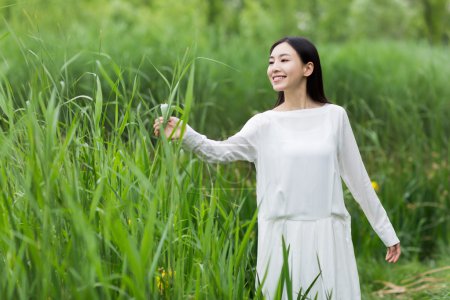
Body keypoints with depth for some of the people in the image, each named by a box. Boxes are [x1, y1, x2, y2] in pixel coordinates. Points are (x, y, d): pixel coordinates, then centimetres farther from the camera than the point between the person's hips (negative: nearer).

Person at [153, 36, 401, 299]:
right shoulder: (265, 124, 1)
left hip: (327, 237, 0)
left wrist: (387, 232, 12)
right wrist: (184, 134, -34)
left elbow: (357, 177, 9)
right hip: (282, 239, 0)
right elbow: (220, 152, -14)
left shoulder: (334, 116, 4)